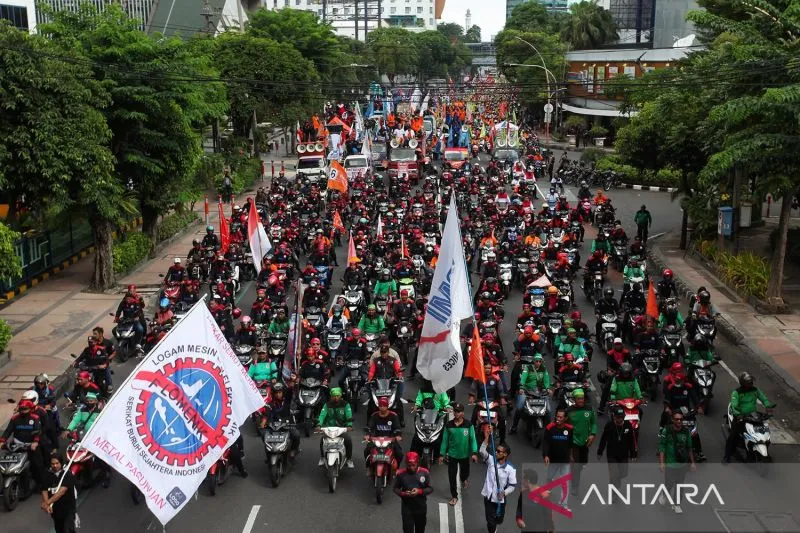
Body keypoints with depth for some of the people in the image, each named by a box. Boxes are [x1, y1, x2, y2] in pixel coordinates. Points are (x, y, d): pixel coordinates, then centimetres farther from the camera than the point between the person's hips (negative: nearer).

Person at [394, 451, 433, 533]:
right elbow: (396, 488, 0)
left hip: (421, 507, 2)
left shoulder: (424, 472, -10)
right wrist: (403, 493, -21)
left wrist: (419, 491, -22)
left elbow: (430, 488, -4)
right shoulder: (401, 473, -11)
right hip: (407, 508, -1)